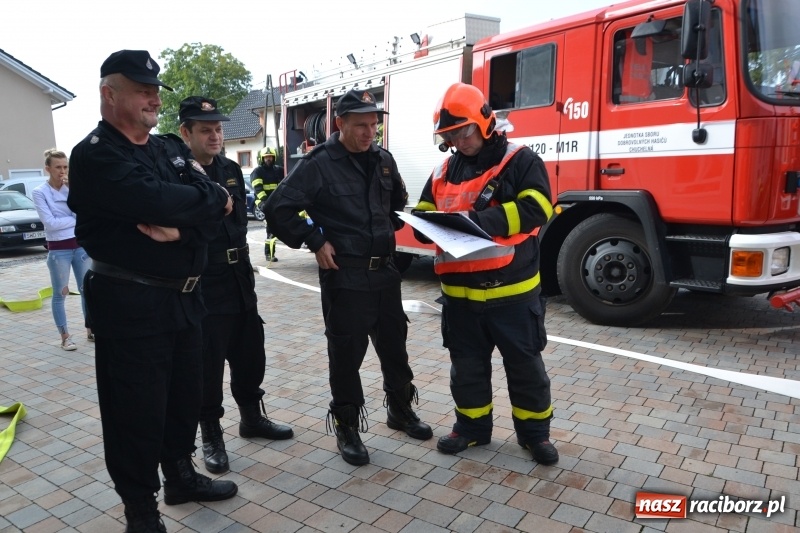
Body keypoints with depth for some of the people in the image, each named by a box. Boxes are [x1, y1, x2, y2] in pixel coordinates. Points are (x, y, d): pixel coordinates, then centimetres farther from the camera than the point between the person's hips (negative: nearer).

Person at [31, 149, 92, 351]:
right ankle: (65, 336, 11)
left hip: (81, 245, 4)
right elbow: (50, 223, -15)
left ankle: (91, 330, 20)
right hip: (58, 249, -4)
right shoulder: (40, 192, -6)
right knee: (60, 294, 3)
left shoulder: (72, 187, 5)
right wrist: (77, 219, -8)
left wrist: (72, 189, -12)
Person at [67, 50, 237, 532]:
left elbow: (218, 212, 0)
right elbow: (158, 201, -28)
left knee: (186, 395, 19)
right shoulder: (96, 154, -10)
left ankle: (181, 477, 40)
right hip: (129, 304, -7)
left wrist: (183, 229, -19)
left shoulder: (171, 148, 12)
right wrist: (213, 198, -11)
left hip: (183, 297, 7)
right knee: (137, 410, 5)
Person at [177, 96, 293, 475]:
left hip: (240, 282, 7)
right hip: (202, 288, -6)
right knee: (207, 368, 5)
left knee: (250, 358, 16)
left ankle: (252, 419, 35)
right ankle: (211, 437, 23)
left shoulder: (232, 170, 9)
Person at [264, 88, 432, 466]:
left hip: (385, 270, 6)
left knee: (394, 345, 16)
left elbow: (398, 201, 25)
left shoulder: (383, 160, 8)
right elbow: (278, 210, -13)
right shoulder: (318, 164, -11)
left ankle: (401, 411, 35)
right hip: (344, 275, -6)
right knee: (346, 353, 3)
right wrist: (315, 241, -14)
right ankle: (347, 427, 20)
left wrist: (390, 230, 10)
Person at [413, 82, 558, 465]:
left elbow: (535, 209, -19)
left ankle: (534, 432, 30)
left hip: (511, 291, -4)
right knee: (467, 365, 17)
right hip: (460, 292, 4)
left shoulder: (520, 161, -6)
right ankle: (471, 426, 35)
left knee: (524, 365, 11)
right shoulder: (443, 171, 9)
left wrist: (478, 220, -27)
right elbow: (423, 216, 12)